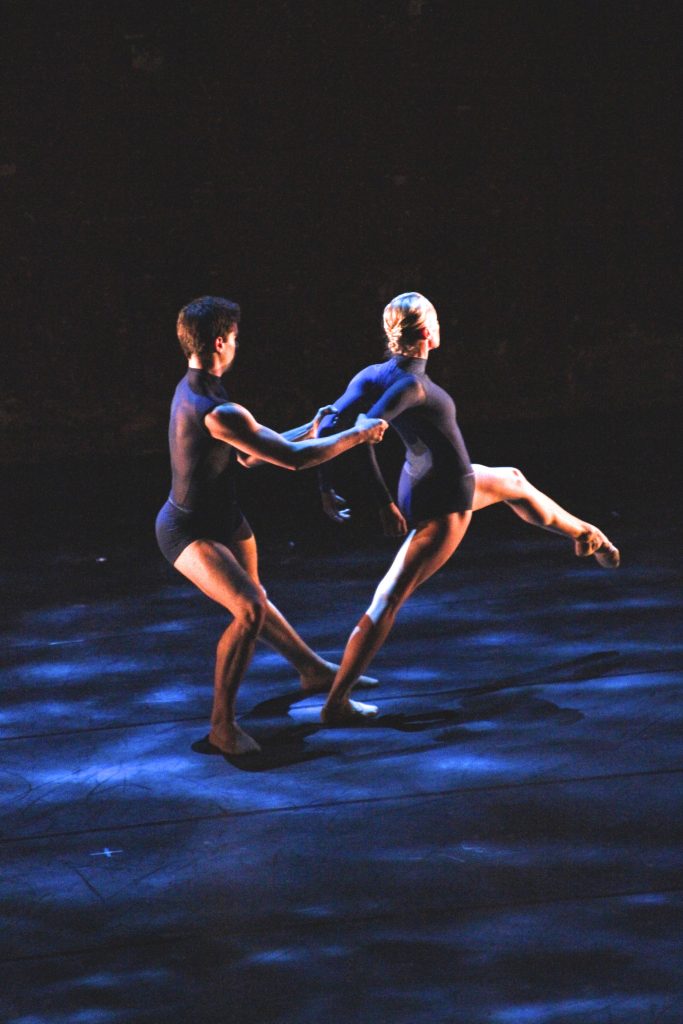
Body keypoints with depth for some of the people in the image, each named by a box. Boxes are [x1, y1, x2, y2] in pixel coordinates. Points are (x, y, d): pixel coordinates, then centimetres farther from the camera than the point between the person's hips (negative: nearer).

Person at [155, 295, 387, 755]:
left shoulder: (191, 390, -2)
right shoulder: (219, 413, -35)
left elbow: (247, 455, 11)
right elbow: (294, 459, -30)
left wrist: (310, 430, 14)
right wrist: (357, 435, -19)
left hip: (225, 520, 11)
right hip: (190, 532, -11)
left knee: (253, 596, 29)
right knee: (250, 610, -28)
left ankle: (313, 670, 52)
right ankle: (222, 723, -17)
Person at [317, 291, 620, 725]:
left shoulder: (373, 375, -7)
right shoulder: (412, 385, -28)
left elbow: (331, 425, -11)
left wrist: (328, 487, -8)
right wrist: (384, 503, -31)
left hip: (423, 480, 10)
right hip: (443, 505, -10)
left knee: (512, 480, 32)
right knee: (389, 600, -6)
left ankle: (585, 535, 57)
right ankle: (336, 703, -4)